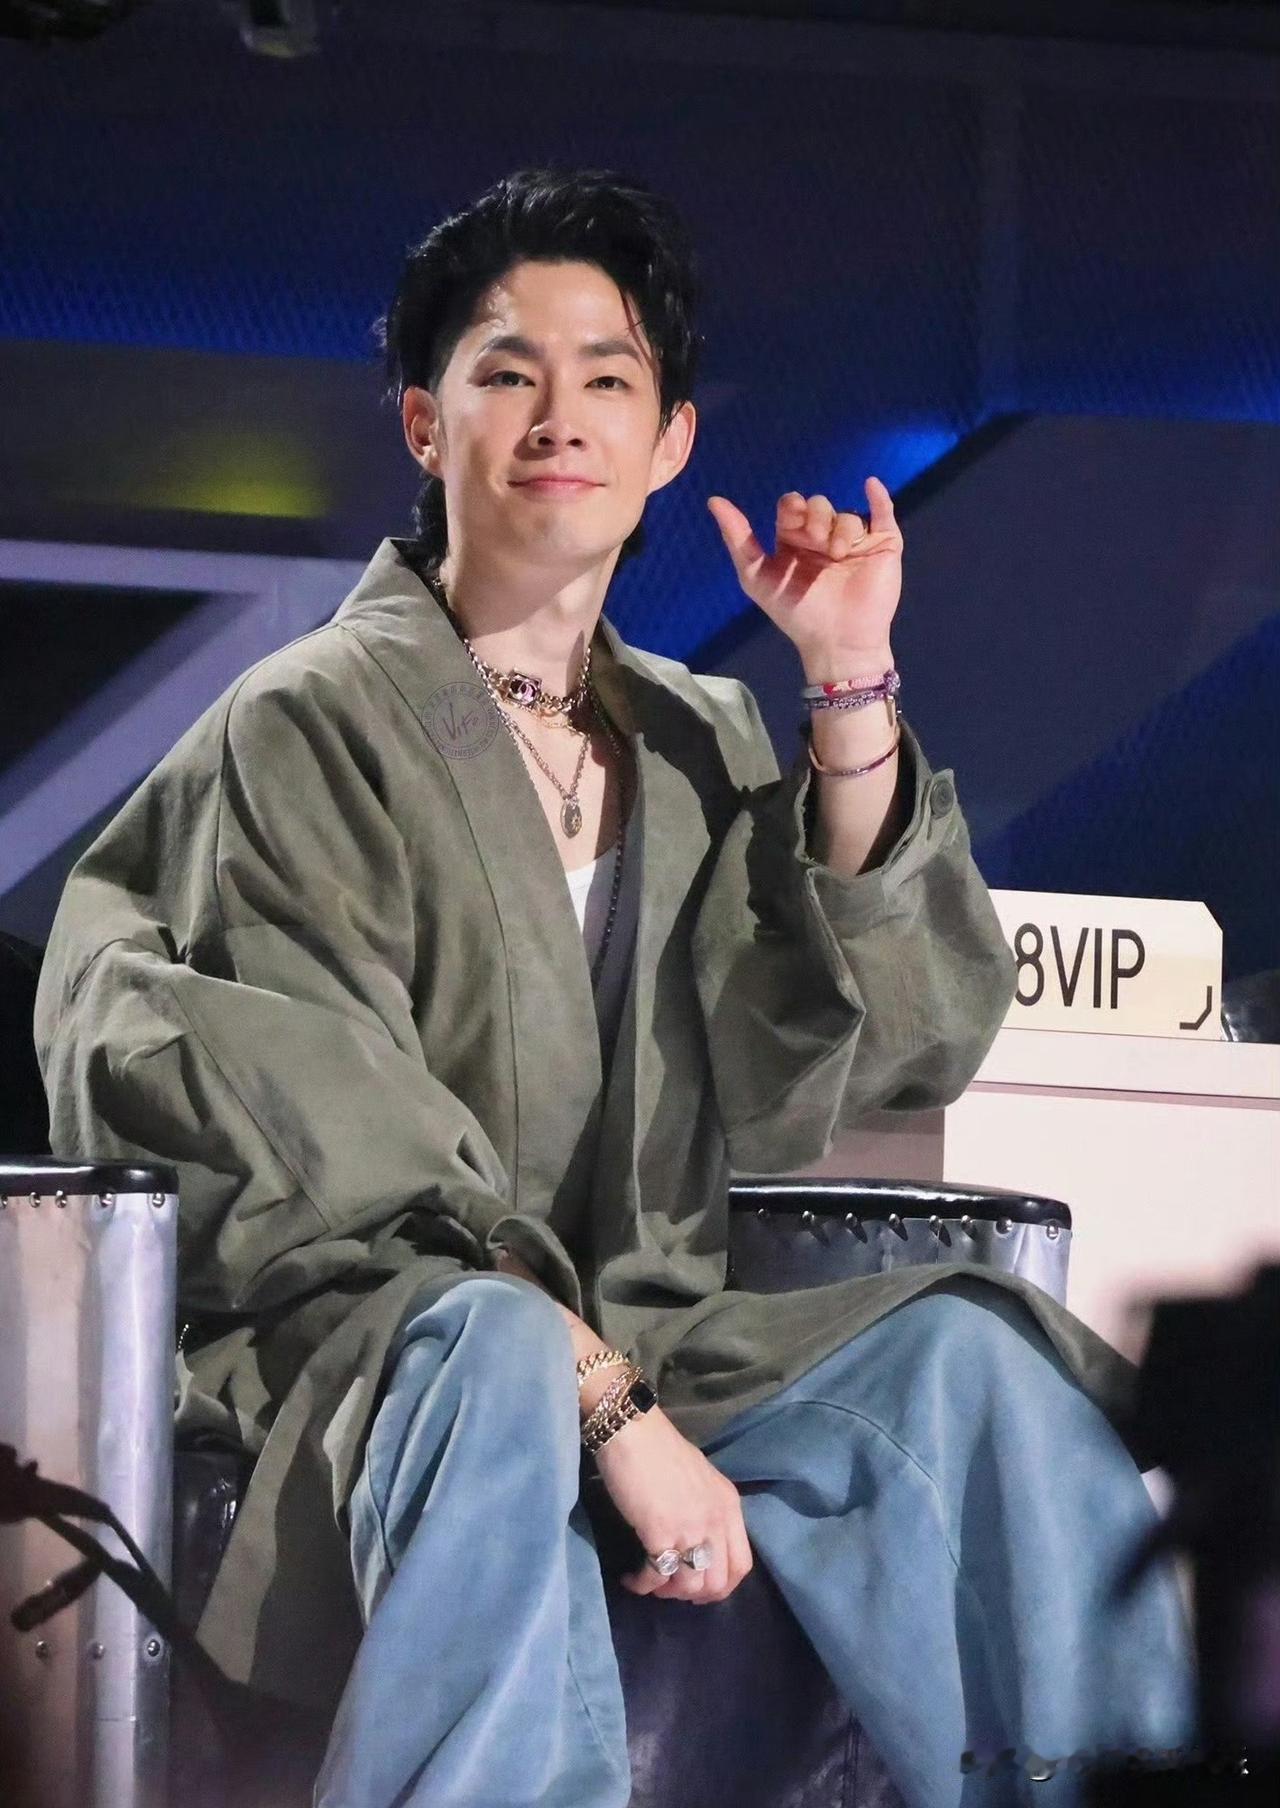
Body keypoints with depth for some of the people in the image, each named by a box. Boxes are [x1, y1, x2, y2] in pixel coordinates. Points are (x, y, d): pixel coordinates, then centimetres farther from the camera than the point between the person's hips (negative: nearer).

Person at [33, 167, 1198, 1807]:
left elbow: (895, 1042, 5)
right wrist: (615, 1413, -23)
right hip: (350, 1335, -5)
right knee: (494, 1349, -38)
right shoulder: (311, 727, -1)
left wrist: (850, 691, -2)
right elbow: (331, 1153, -12)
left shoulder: (700, 742, 17)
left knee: (965, 1348, -21)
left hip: (642, 1332, 5)